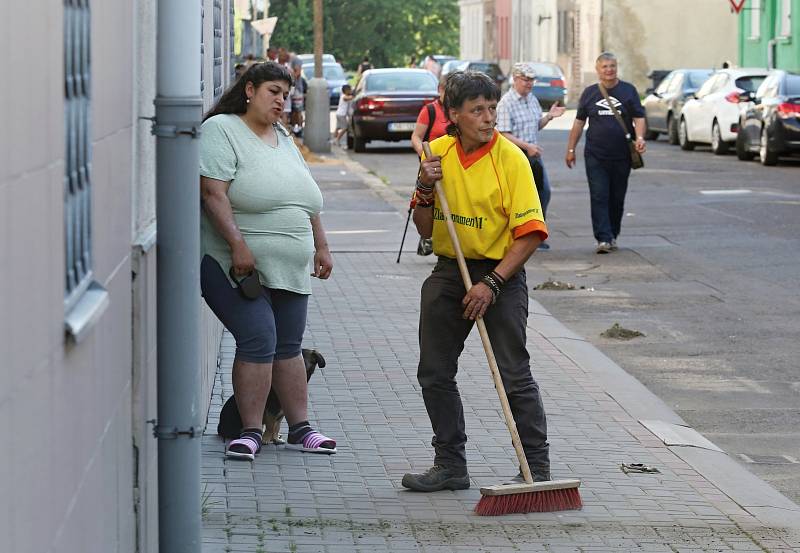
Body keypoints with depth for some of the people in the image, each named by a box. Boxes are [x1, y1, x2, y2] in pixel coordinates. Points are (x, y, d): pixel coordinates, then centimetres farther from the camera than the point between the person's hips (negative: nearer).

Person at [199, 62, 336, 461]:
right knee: (259, 340, -15)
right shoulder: (221, 130, -7)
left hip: (288, 270, 8)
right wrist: (238, 244, -24)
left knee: (288, 346, 11)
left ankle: (300, 428, 16)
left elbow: (308, 201, 23)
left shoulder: (283, 140, 18)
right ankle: (251, 432, -7)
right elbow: (213, 193, -17)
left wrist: (321, 247, 19)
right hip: (238, 267, -8)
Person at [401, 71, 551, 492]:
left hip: (501, 273, -5)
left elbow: (530, 233, -15)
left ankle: (537, 469, 3)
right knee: (435, 375, 9)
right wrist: (425, 189, -10)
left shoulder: (510, 158, -12)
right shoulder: (438, 152, 3)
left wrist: (492, 283, -20)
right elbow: (425, 230, 9)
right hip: (448, 271, 6)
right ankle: (450, 465, 20)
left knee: (515, 376, -5)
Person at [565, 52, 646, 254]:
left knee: (617, 198, 8)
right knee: (599, 197, -9)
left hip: (622, 156, 0)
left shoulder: (628, 90, 5)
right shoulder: (589, 93, 10)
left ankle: (613, 235, 22)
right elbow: (579, 123, 13)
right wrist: (571, 149, 10)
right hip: (595, 156, 0)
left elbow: (639, 118, 1)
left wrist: (640, 137, -18)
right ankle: (603, 239, -13)